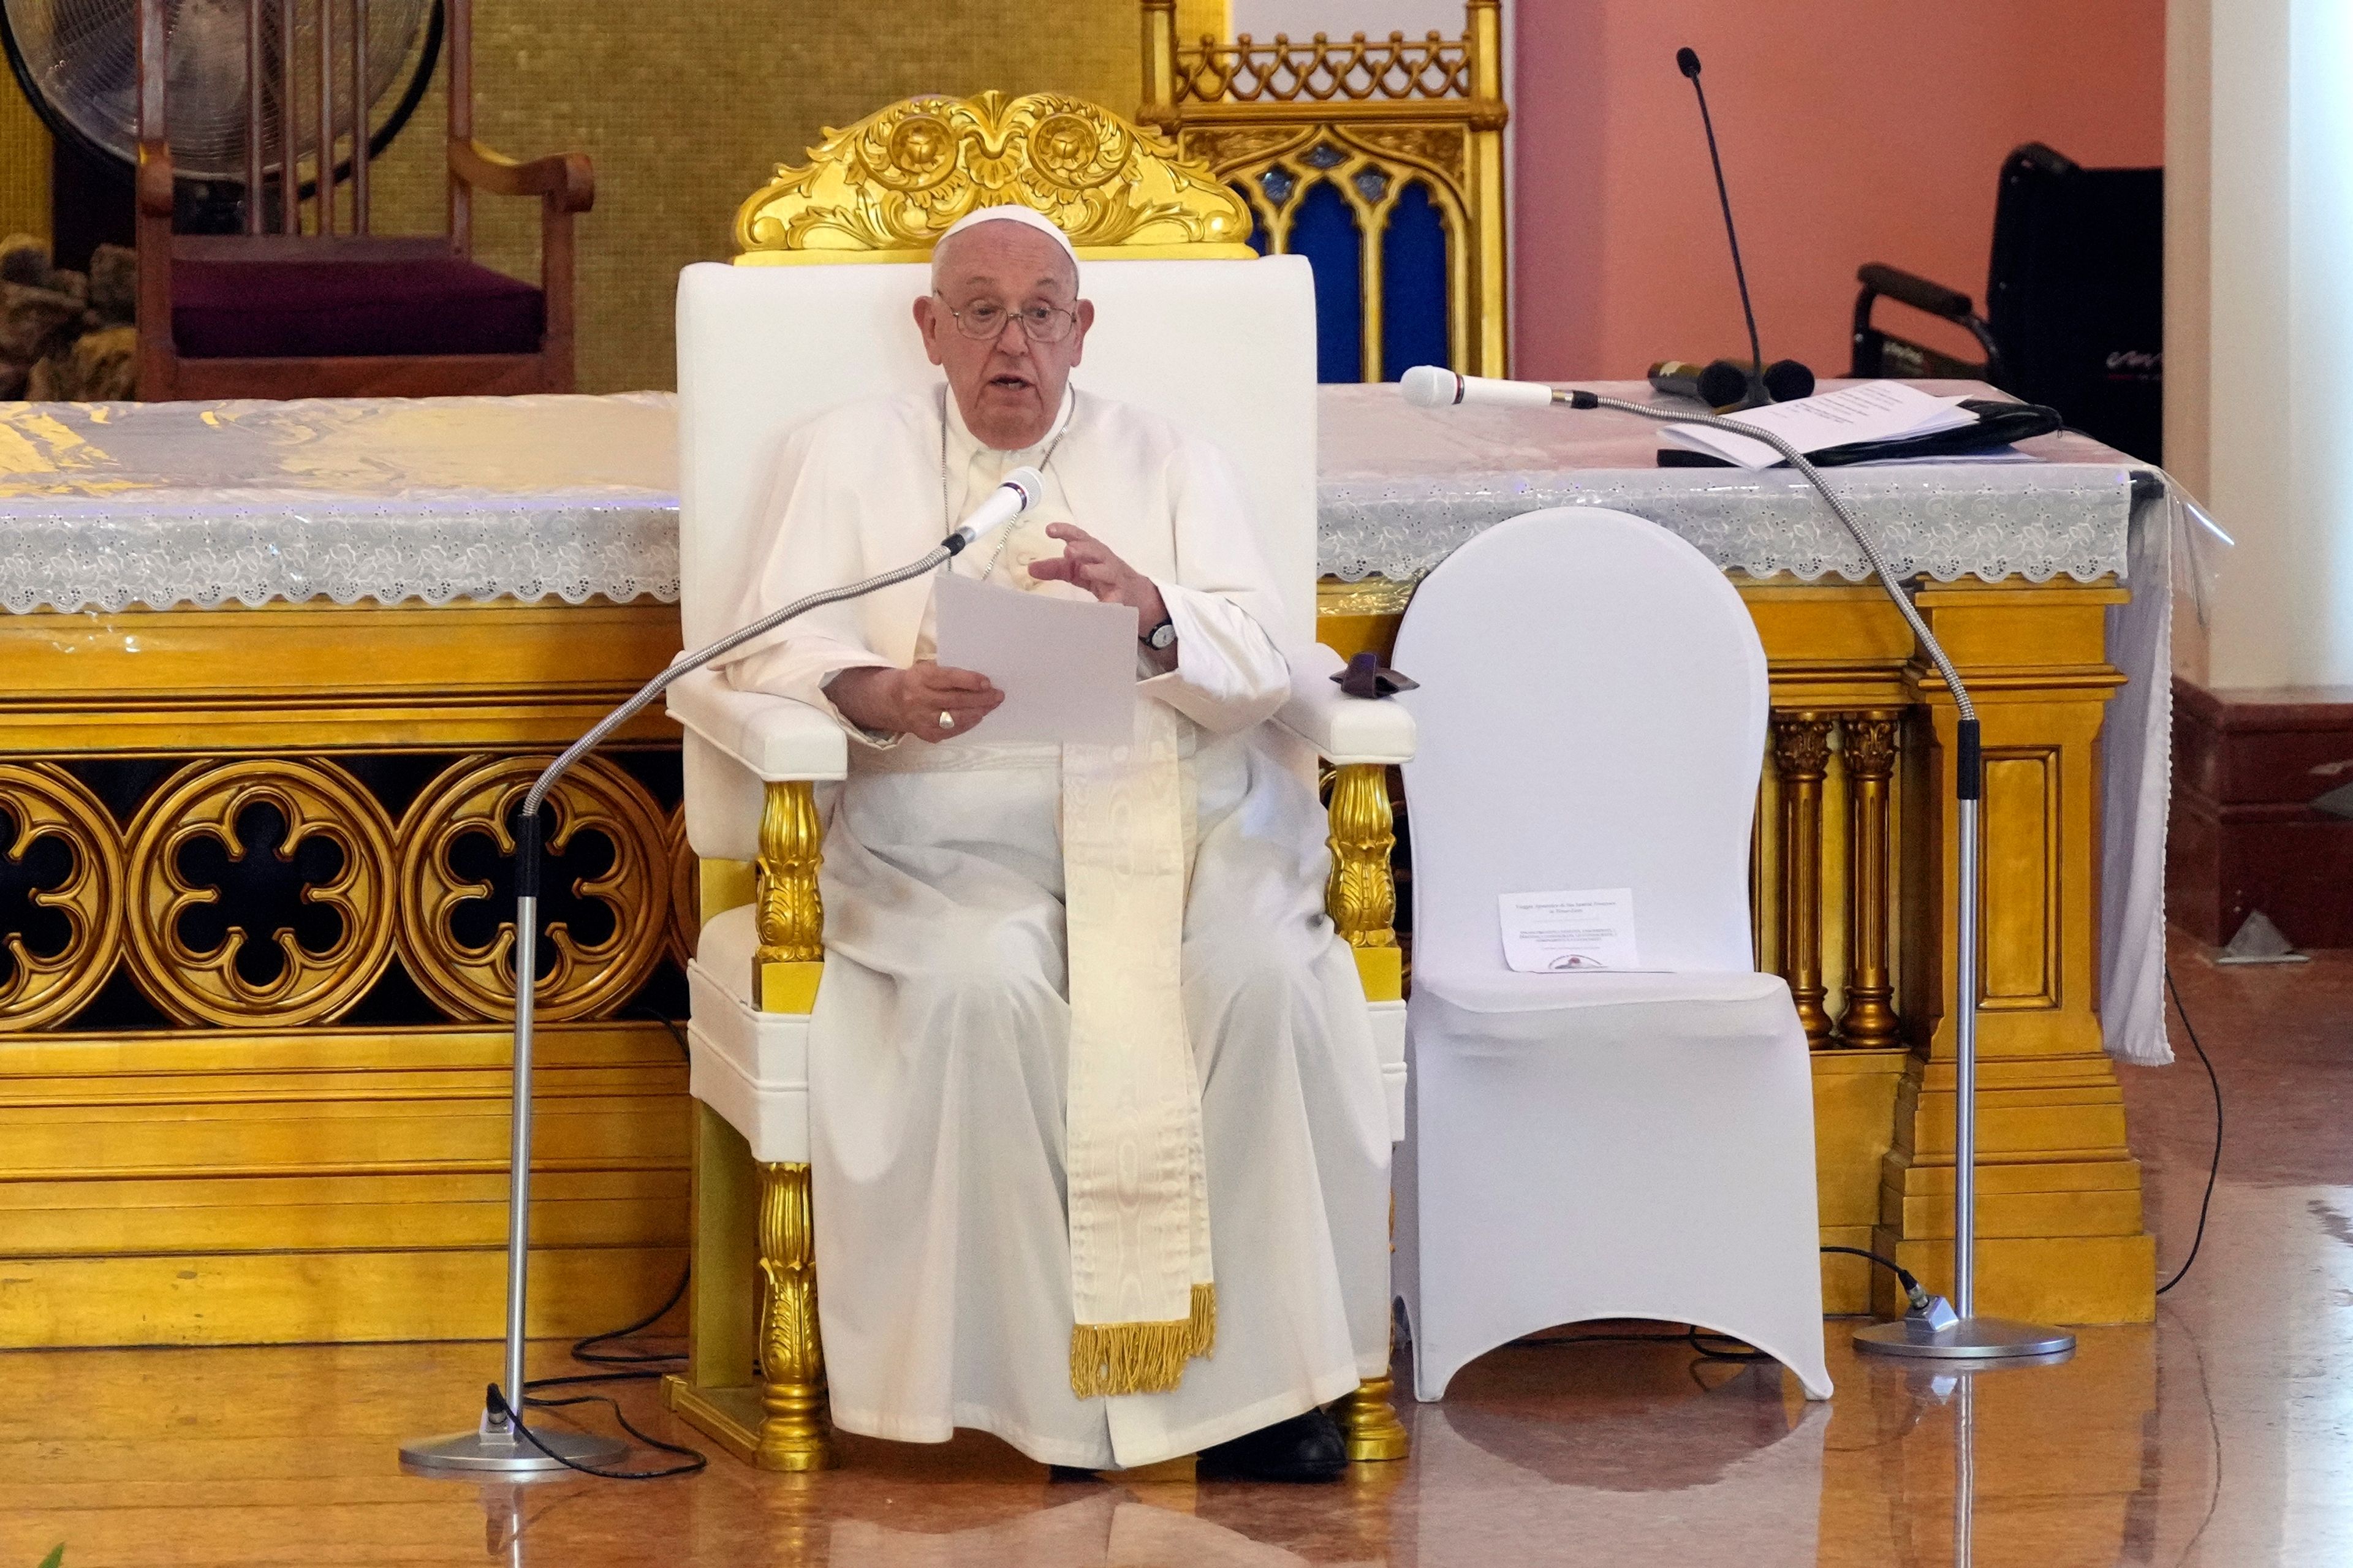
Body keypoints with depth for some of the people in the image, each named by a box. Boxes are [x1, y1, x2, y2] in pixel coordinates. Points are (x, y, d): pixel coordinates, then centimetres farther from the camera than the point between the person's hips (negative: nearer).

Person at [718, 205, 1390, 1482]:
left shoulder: (1170, 464, 20)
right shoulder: (850, 456, 18)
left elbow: (1259, 669, 6)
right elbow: (775, 650, 3)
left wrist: (1148, 612, -16)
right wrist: (881, 694, -20)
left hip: (1177, 813, 1)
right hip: (952, 834, -1)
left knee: (1262, 973, -30)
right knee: (984, 988, -34)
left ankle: (1256, 1369, -24)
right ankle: (1044, 1378, -25)